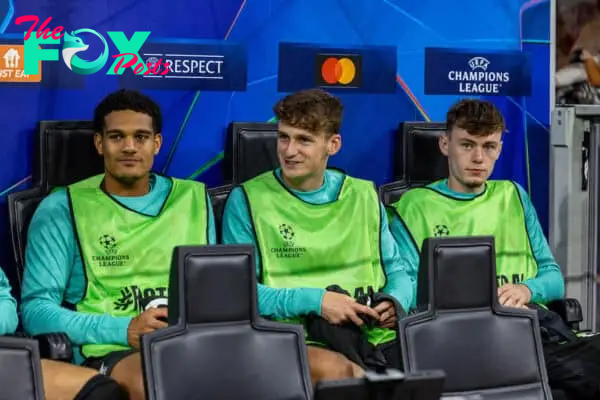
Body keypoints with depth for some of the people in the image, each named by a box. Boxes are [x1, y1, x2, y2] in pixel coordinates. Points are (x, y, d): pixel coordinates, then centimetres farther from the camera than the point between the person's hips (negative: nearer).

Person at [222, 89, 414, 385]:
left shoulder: (364, 196, 14)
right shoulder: (248, 200, 2)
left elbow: (396, 270, 20)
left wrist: (396, 301, -3)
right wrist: (314, 300, -13)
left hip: (376, 337, 3)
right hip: (296, 340, -3)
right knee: (334, 370, -37)